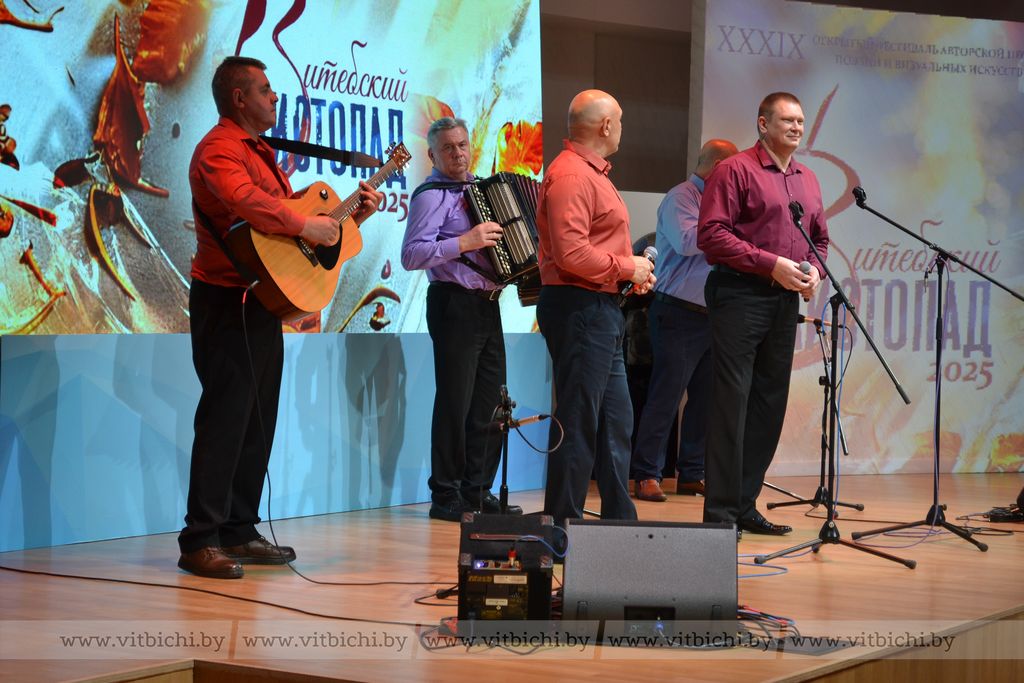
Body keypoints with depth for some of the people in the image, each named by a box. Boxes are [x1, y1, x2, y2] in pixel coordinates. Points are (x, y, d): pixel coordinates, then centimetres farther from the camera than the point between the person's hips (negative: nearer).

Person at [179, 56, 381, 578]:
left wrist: (351, 214, 15)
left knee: (258, 421, 11)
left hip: (262, 302, 10)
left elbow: (283, 210, 24)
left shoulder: (260, 151, 22)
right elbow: (244, 201, -33)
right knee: (225, 418, -11)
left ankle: (239, 532, 18)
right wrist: (306, 226, -26)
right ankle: (200, 541, -8)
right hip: (227, 303, -10)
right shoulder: (220, 149, -12)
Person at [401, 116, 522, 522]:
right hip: (455, 305, -8)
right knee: (455, 402, -6)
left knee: (490, 401, 10)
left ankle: (478, 491, 17)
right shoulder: (431, 194, -9)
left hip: (487, 304, 8)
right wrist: (465, 242, -25)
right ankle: (445, 496, 1)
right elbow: (411, 255, -20)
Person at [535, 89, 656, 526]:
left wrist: (631, 270, 11)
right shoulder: (571, 175, -15)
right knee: (577, 422, -7)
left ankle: (620, 520, 22)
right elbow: (571, 253, -24)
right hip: (580, 308, -11)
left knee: (615, 420, 15)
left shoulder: (591, 172, 20)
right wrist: (626, 267, -13)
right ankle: (563, 524, -1)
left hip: (601, 310, 11)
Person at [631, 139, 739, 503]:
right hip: (679, 313, -8)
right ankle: (647, 475, -5)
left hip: (711, 315, 9)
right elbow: (687, 241, -24)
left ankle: (692, 474, 13)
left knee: (705, 398, 7)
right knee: (665, 398, -8)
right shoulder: (680, 197, -8)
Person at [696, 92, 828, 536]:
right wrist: (771, 264, -18)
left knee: (770, 403, 9)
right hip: (740, 295, -7)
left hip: (786, 300, 7)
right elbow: (711, 235, -14)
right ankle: (719, 513, -3)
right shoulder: (736, 170, -6)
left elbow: (820, 238, 25)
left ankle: (745, 505, 17)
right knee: (731, 401, -7)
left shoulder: (807, 180, 17)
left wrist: (814, 269, 3)